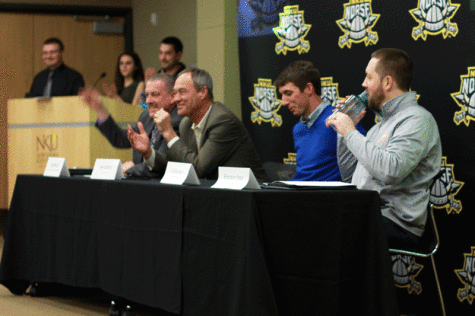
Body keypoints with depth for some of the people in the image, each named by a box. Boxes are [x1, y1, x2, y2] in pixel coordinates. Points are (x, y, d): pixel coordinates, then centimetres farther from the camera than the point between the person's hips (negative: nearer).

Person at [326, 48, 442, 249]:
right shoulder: (382, 124, 24)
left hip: (396, 223, -9)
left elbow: (390, 171, -25)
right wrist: (345, 130, 19)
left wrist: (351, 133, -13)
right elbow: (348, 176, 28)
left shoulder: (417, 120, -7)